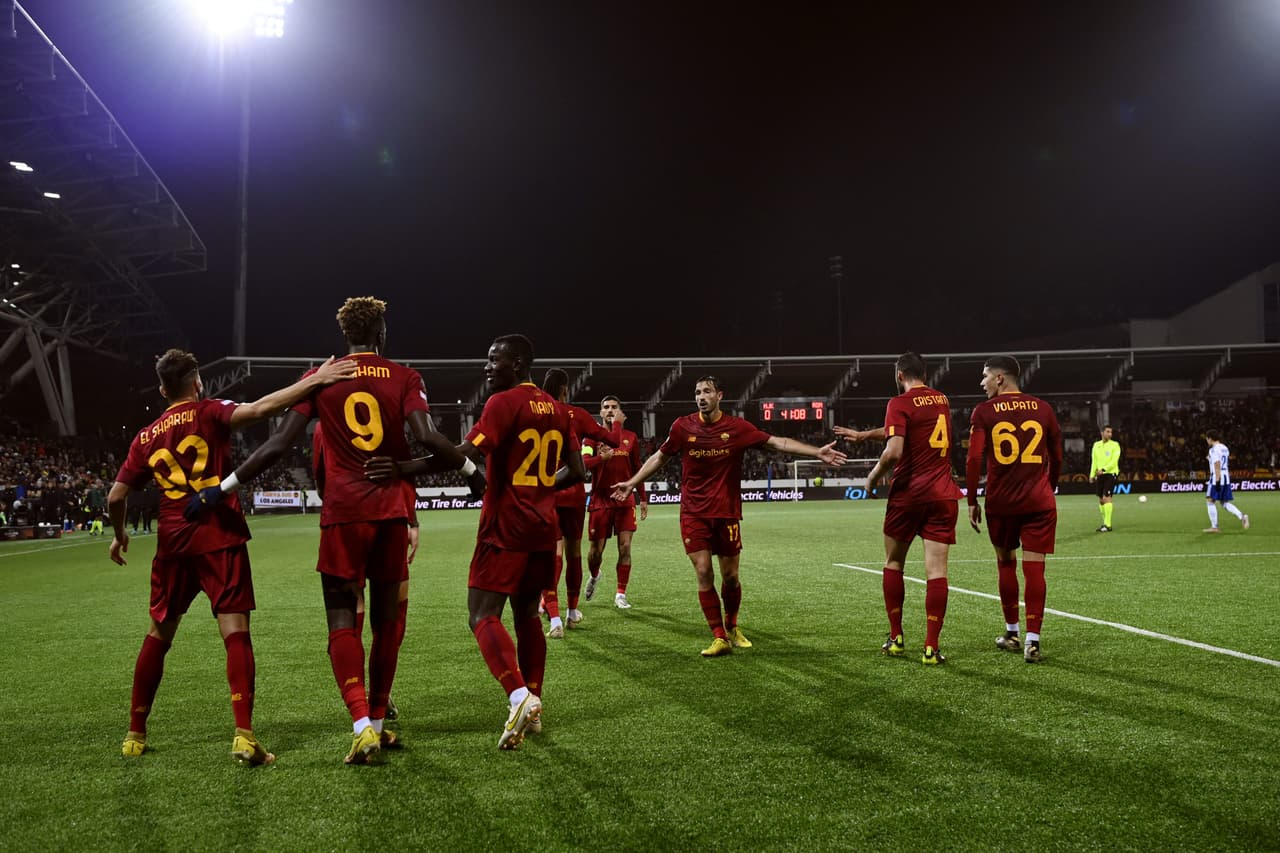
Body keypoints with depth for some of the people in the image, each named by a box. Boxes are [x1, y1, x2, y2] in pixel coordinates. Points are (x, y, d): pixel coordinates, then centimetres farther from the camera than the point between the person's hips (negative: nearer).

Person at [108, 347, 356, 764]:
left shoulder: (146, 437, 13)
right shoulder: (208, 413, 0)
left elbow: (116, 497, 13)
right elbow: (258, 409, -20)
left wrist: (119, 534, 32)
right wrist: (314, 380, -24)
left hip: (173, 542, 4)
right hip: (220, 537, -4)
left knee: (159, 633, 18)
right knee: (235, 632, -6)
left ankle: (135, 734, 26)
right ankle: (244, 736, -14)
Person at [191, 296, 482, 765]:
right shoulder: (404, 378, 3)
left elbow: (277, 445, -1)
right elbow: (429, 438, -10)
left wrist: (222, 488, 4)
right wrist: (474, 472, 4)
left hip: (342, 514, -1)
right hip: (391, 512, 1)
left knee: (343, 621, 2)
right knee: (386, 618, 13)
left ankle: (363, 726, -12)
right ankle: (377, 722, 23)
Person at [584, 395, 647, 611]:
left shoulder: (631, 437, 8)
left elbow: (637, 469, 13)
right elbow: (584, 463, -14)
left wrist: (643, 498, 11)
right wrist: (602, 457, -33)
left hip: (625, 499, 1)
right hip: (600, 501, -1)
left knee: (625, 547, -7)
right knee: (596, 549, 5)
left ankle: (620, 594, 3)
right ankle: (594, 576, 38)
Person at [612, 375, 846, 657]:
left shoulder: (737, 427, -2)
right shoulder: (683, 426, 0)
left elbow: (778, 443, 0)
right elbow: (659, 457, 14)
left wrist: (817, 452, -7)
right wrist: (631, 483, 15)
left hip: (727, 513, 0)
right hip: (693, 514, 0)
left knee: (730, 576, 6)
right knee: (704, 573, -8)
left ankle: (732, 626, 32)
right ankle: (719, 638, 1)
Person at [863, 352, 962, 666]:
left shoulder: (900, 403, -8)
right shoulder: (942, 400, 13)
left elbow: (894, 451, -21)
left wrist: (873, 476, -3)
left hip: (908, 494, -4)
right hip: (943, 495, 4)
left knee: (893, 563, 15)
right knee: (936, 570, 0)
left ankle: (896, 638, 19)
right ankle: (931, 647, -3)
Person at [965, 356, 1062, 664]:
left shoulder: (984, 411, -2)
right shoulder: (1043, 409, 7)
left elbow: (974, 459, -9)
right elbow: (1057, 459, 13)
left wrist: (972, 501, -2)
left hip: (1001, 502, -1)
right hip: (1039, 501, 1)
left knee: (1005, 562, 15)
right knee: (1034, 568, 0)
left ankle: (1012, 634, 24)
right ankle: (1032, 642, -5)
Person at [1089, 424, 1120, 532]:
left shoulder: (1115, 445, -4)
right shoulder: (1096, 445, 11)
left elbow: (1114, 461, -14)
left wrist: (1103, 469, -25)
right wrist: (1092, 474, 9)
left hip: (1110, 473, -5)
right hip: (1100, 475, 5)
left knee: (1106, 497, -14)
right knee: (1101, 500, 8)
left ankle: (1108, 525, -14)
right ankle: (1105, 522, 21)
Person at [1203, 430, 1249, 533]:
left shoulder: (1214, 449, -12)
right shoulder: (1225, 448, 15)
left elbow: (1217, 465, -19)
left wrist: (1217, 480, -22)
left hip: (1217, 477, -8)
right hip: (1226, 477, 8)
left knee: (1211, 501, 0)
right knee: (1225, 503, 12)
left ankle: (1214, 527, -1)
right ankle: (1242, 517, -7)